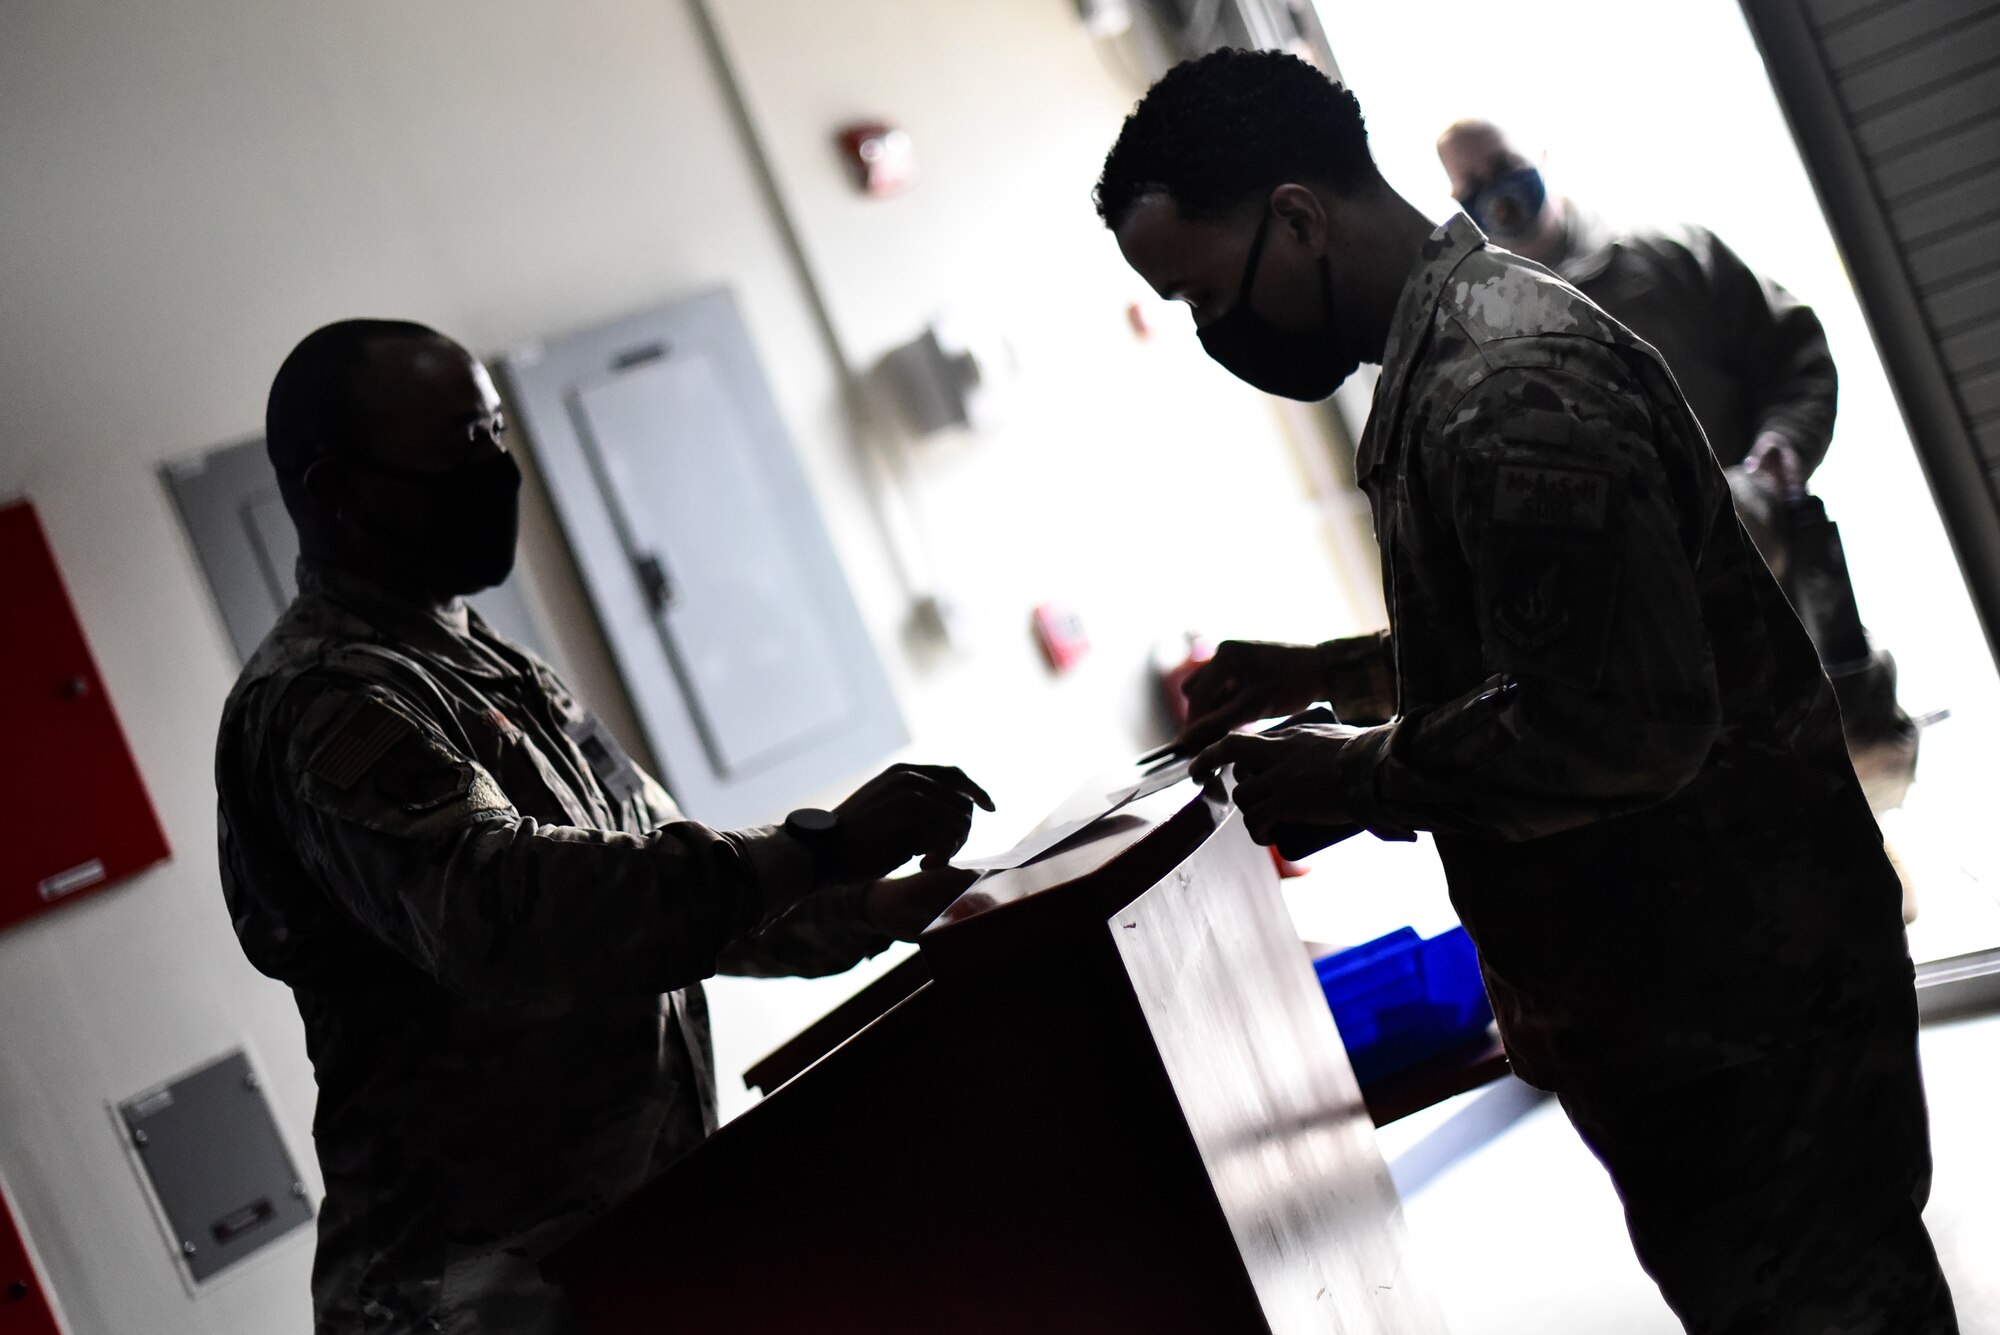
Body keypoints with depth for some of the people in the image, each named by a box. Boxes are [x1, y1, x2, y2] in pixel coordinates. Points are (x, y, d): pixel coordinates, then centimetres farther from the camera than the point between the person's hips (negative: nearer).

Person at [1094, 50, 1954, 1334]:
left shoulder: (1507, 386, -23)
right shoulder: (1443, 360, 11)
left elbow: (1622, 720, -30)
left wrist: (1354, 780, -19)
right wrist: (1327, 674, 13)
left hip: (1730, 983, -10)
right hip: (1685, 981, 10)